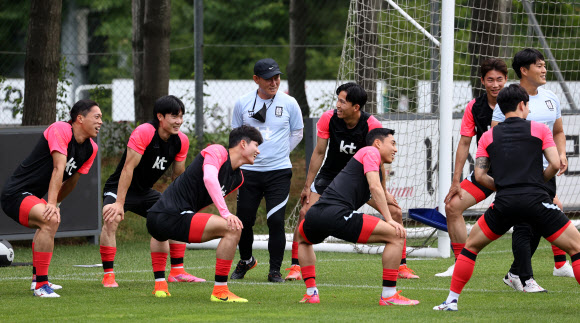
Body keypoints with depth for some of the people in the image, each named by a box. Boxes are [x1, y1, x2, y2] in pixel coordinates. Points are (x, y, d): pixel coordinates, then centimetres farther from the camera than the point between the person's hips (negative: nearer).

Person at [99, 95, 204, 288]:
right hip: (118, 188, -7)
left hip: (145, 192, 7)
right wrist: (119, 203, -32)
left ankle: (177, 272, 12)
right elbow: (128, 168, -29)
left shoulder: (181, 141, -6)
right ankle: (108, 275, -26)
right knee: (111, 219, -32)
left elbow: (178, 175, 7)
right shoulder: (143, 133, -27)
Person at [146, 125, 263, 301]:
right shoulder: (217, 151, -7)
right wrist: (225, 213, -31)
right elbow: (209, 179, -26)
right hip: (172, 218, -11)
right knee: (232, 228, -18)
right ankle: (220, 291, -13)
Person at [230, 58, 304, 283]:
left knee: (276, 220, -9)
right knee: (244, 220, 5)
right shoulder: (242, 104, 2)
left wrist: (279, 153, 7)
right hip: (249, 171, 1)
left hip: (279, 171, -1)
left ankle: (275, 270, 2)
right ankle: (246, 260, 31)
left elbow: (297, 133, 12)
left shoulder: (289, 103, -1)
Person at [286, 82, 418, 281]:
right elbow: (319, 153, -9)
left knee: (395, 212, -11)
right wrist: (307, 186, -8)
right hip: (330, 174, 0)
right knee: (305, 213, -17)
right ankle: (295, 267, -7)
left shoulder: (372, 126, -24)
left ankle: (401, 267, 1)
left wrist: (383, 191, -16)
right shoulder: (328, 119, -19)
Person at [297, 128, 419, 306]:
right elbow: (375, 187, -8)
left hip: (315, 215, 10)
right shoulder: (371, 152, 6)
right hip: (337, 215, -9)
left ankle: (311, 293, 33)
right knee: (396, 236, -5)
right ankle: (389, 295, -3)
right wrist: (389, 220, -9)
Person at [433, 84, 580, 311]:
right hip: (536, 199, -2)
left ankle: (452, 300, 19)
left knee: (471, 246, 22)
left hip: (504, 204, 2)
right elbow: (555, 164, 2)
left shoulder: (489, 136, 17)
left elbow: (480, 175, 9)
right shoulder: (539, 130, 10)